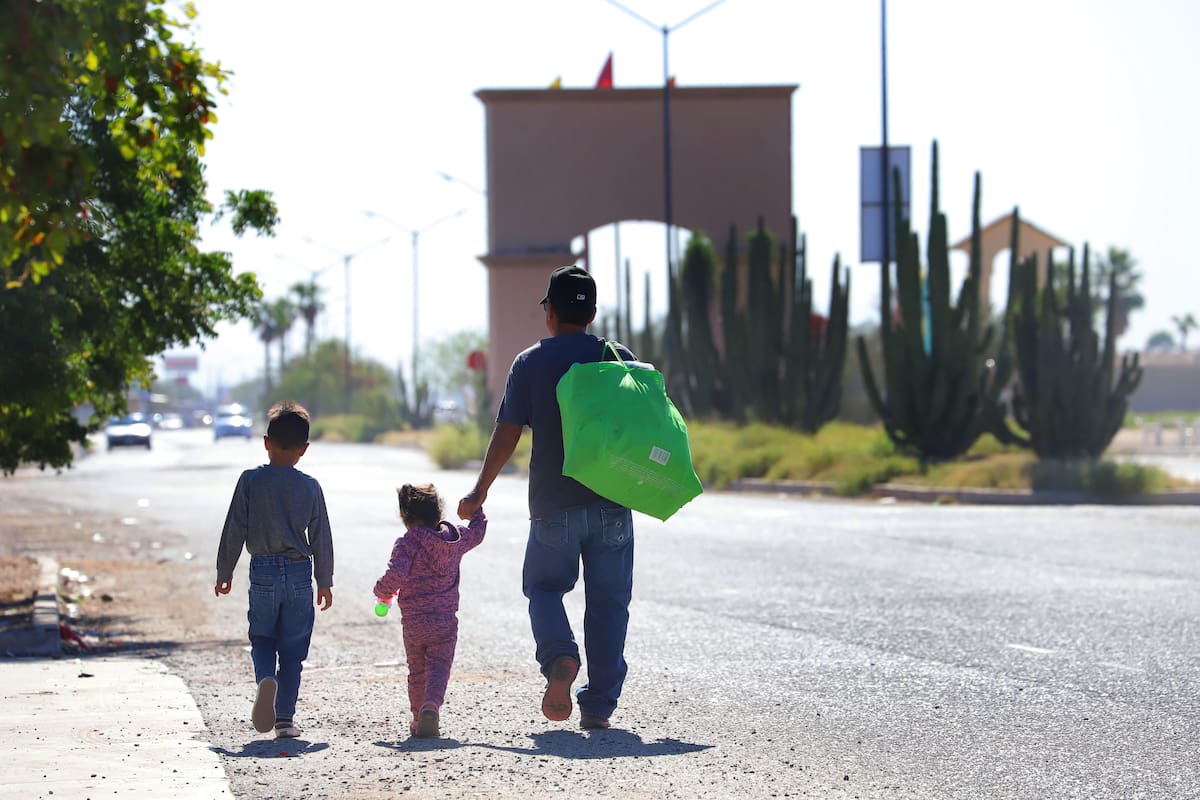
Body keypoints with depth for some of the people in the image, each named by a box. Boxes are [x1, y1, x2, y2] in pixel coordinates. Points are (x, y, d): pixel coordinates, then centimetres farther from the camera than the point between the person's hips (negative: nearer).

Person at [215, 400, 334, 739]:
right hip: (299, 573, 1)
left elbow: (234, 530, -2)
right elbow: (321, 537, 4)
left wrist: (224, 573, 8)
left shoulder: (250, 480, -4)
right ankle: (285, 718, 6)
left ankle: (266, 678, -17)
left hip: (263, 573, -1)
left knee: (262, 638, 15)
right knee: (292, 649, 9)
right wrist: (325, 581, 14)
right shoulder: (310, 487, -1)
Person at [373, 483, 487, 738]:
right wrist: (477, 509, 44)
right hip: (446, 621, 2)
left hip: (414, 622, -2)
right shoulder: (455, 538, 5)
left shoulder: (406, 544, -10)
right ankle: (431, 706, -27)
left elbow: (396, 575, -22)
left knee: (417, 672, 13)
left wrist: (382, 591, -2)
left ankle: (419, 719, 18)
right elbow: (477, 532, 26)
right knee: (439, 668, -2)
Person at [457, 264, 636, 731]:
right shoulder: (620, 359, 2)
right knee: (608, 600, 7)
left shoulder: (530, 363, -1)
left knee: (544, 587, 15)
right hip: (612, 503, 1)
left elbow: (506, 434, -3)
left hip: (554, 505, -1)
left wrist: (480, 492, 5)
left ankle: (559, 658, -13)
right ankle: (599, 706, 7)